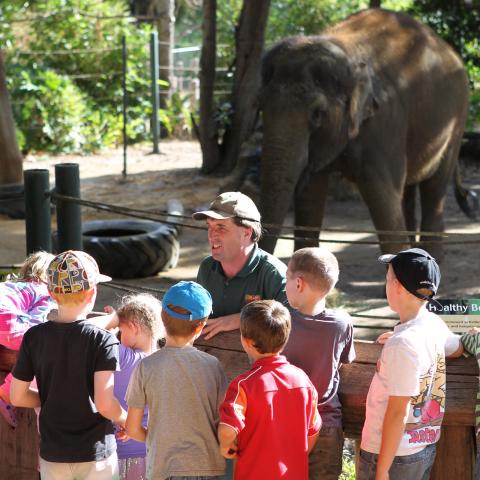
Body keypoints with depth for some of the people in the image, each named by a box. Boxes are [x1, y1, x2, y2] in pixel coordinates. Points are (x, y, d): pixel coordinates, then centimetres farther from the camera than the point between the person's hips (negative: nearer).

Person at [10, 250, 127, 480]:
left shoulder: (34, 337, -5)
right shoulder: (102, 340, -16)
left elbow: (17, 397, 0)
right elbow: (104, 404, -22)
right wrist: (125, 420, -2)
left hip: (53, 454, 3)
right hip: (96, 455, -3)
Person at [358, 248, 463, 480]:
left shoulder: (403, 344, -24)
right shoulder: (435, 325, 0)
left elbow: (398, 413, -22)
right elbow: (457, 347, 25)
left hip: (392, 454, -8)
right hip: (425, 446, 8)